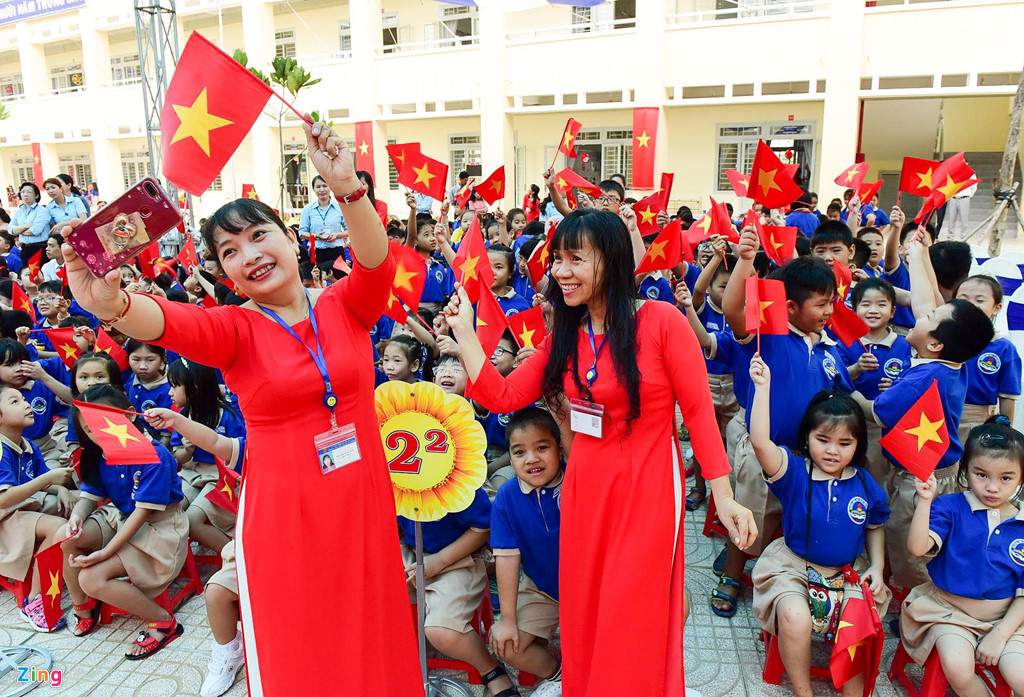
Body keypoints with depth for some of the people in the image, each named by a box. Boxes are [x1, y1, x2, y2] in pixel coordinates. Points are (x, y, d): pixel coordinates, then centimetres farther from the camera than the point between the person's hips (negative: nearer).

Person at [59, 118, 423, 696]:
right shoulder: (235, 329, -5)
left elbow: (377, 263, -20)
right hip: (283, 513, -1)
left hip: (362, 502, 2)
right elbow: (172, 322, -25)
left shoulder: (345, 306, 0)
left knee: (372, 642, 15)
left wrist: (348, 189, -37)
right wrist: (112, 305, -47)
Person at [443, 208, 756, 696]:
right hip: (585, 489, 5)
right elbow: (501, 396, 1)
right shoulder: (564, 335, 5)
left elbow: (699, 410, -9)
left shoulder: (660, 321, -11)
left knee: (632, 627, 6)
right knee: (582, 622, 15)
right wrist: (464, 331, -3)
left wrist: (724, 498, -10)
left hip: (646, 491, -5)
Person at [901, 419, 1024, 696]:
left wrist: (1000, 634, -8)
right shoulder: (951, 507, -9)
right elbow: (917, 547, -24)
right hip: (950, 610, -2)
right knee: (958, 668, -25)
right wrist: (925, 500, -31)